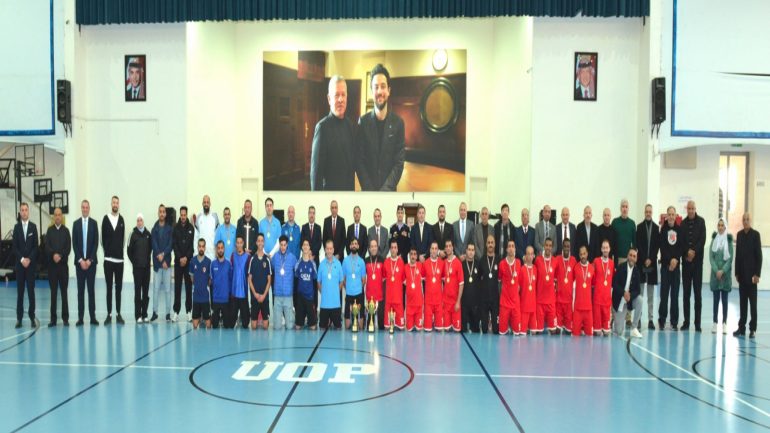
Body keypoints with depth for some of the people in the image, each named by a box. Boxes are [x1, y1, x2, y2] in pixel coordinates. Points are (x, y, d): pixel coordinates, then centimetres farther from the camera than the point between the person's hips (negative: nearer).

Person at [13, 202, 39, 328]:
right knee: (20, 291, 3)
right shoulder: (16, 227, 6)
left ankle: (32, 317, 6)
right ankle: (19, 318, 7)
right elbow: (14, 246, 3)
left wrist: (29, 259, -9)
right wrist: (22, 259, -9)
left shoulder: (33, 226, 3)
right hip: (19, 263, 1)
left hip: (31, 263, -1)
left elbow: (35, 246, 1)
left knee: (31, 291, 0)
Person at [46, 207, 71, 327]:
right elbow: (47, 246, -1)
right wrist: (54, 254, -17)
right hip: (52, 264, 1)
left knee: (64, 292, 2)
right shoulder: (49, 230, 8)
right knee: (53, 292, 2)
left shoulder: (66, 230, 5)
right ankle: (53, 319, 6)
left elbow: (68, 247, -1)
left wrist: (60, 255, -14)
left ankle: (65, 318, 6)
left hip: (63, 264, -1)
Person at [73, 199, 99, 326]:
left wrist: (90, 260, -8)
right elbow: (74, 244, 2)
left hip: (91, 261, -1)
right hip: (79, 261, 1)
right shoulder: (76, 223, 5)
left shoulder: (94, 223, 2)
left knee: (91, 289, 3)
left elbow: (96, 243, -1)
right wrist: (80, 260, -8)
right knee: (80, 289, 4)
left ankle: (92, 317, 5)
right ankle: (80, 317, 7)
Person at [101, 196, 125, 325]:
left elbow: (123, 238, 7)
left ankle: (118, 314, 13)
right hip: (108, 258, -1)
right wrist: (108, 251, 2)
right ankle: (109, 314, 10)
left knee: (119, 287, 7)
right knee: (109, 287, 4)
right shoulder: (106, 219, -1)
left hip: (119, 259, 2)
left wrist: (120, 251, 3)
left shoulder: (121, 220, 5)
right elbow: (103, 238, 0)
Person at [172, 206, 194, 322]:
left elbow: (192, 245, 0)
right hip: (178, 261, 1)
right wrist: (180, 258, -10)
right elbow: (174, 244, -1)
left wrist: (186, 257, -9)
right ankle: (176, 311, 6)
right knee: (177, 286, 3)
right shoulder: (175, 228, 4)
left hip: (189, 261, -1)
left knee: (189, 286, 2)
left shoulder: (191, 228, 2)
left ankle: (188, 311, 7)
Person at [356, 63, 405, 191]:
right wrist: (370, 190, -11)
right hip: (368, 190, 0)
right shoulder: (363, 122, -1)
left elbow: (399, 162, -3)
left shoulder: (398, 122, -2)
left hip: (389, 190, 0)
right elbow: (359, 161, -2)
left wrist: (385, 189, -13)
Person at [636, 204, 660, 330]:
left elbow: (657, 245, 2)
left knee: (651, 294, 5)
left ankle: (650, 319, 8)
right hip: (641, 262, -1)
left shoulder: (656, 227, 5)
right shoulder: (639, 227, 2)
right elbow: (638, 245, -2)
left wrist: (651, 259, -7)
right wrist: (644, 259, -9)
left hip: (652, 262, 1)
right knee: (640, 290, -1)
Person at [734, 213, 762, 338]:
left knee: (753, 302, 1)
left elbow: (759, 255, -8)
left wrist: (757, 273, -12)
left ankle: (753, 328, 6)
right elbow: (737, 254, 9)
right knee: (743, 301, 8)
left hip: (751, 273, -4)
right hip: (742, 273, 4)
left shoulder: (755, 234, -5)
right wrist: (736, 272, 6)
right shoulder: (739, 234, 9)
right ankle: (741, 327, 12)